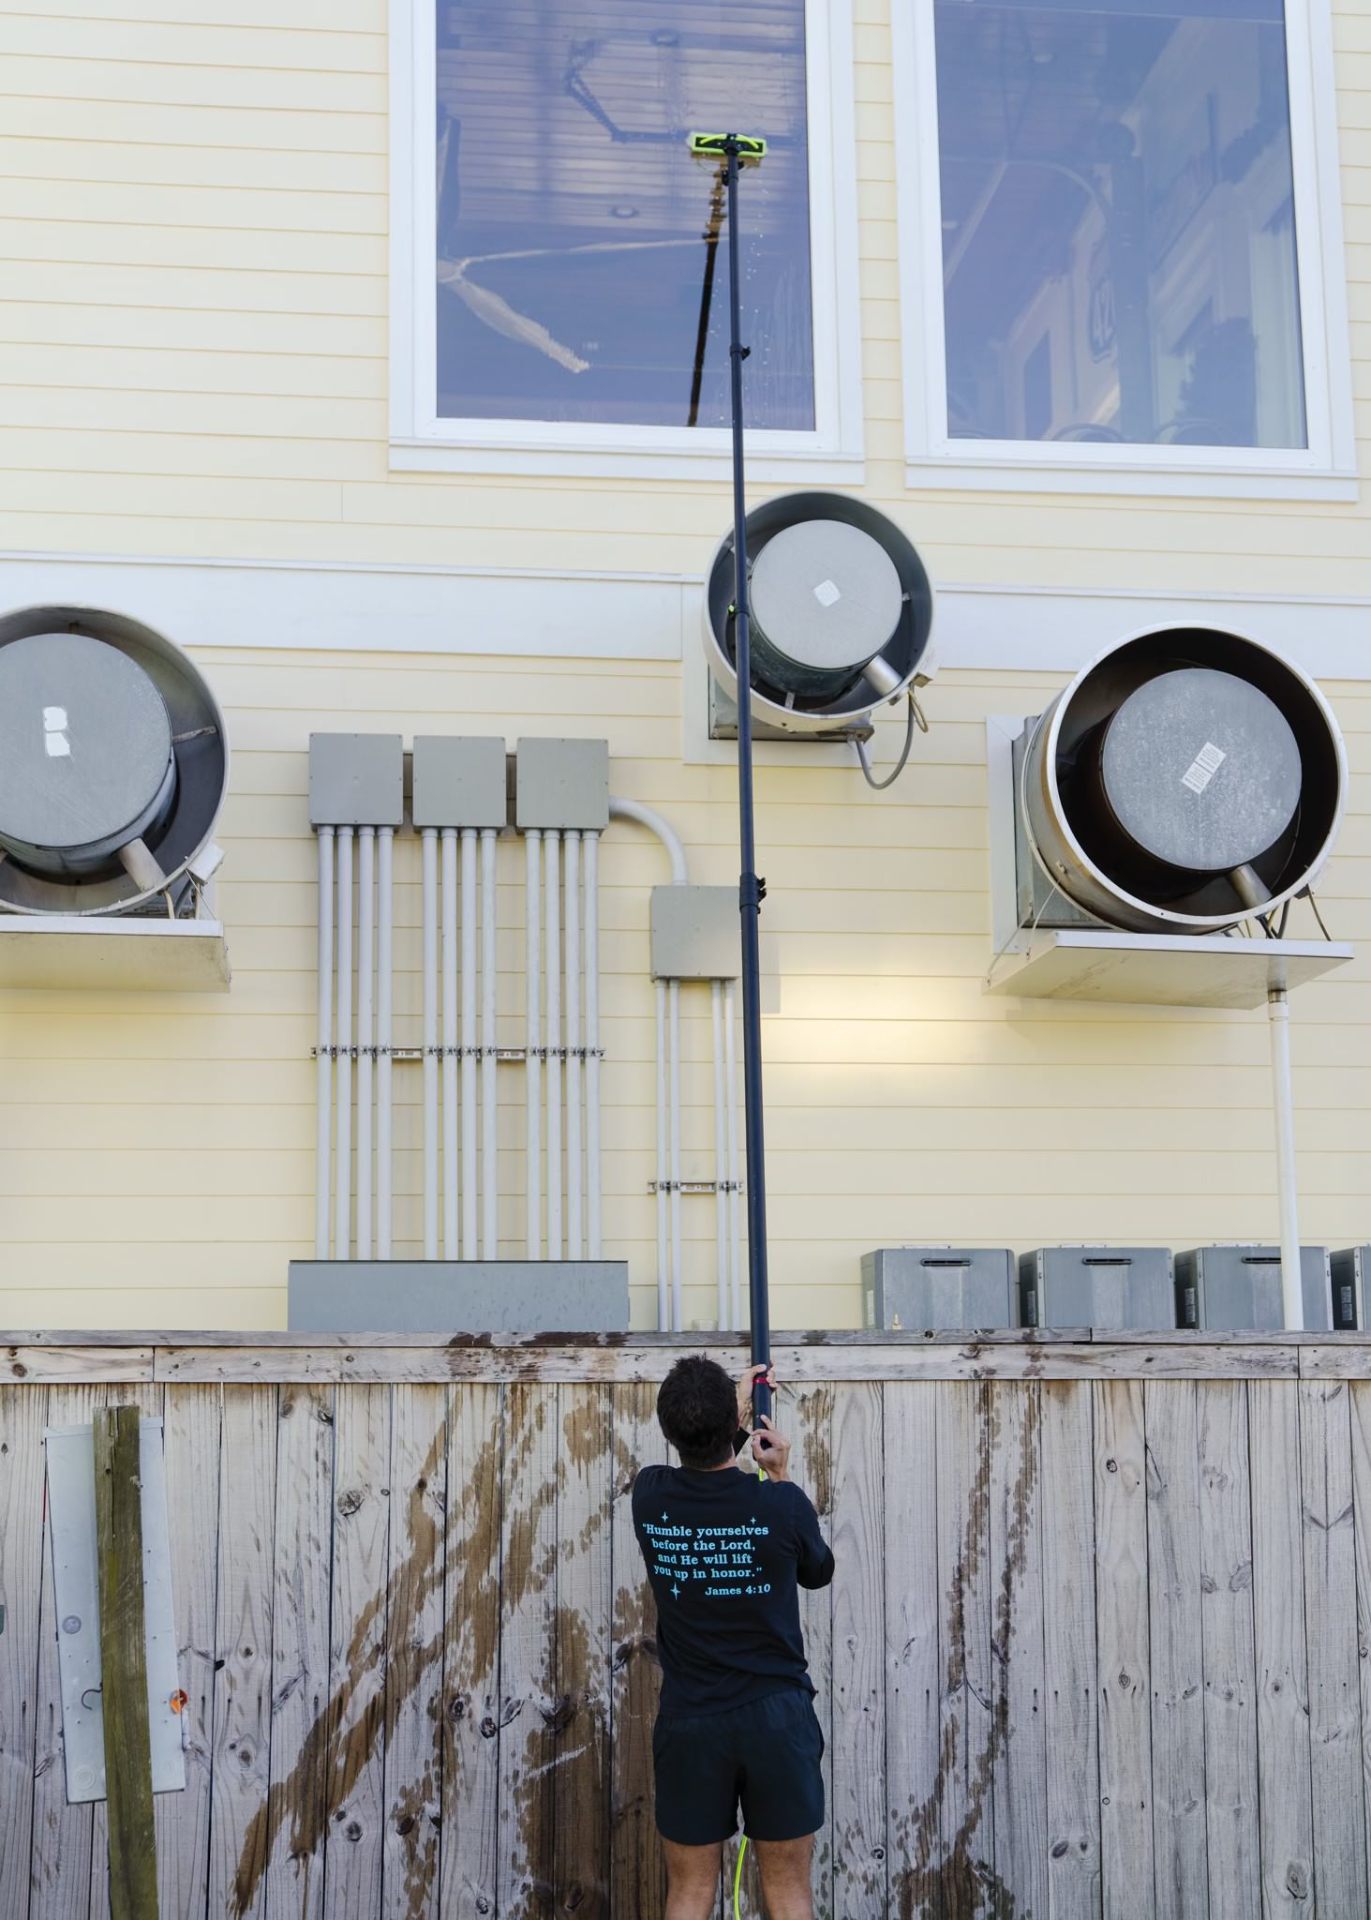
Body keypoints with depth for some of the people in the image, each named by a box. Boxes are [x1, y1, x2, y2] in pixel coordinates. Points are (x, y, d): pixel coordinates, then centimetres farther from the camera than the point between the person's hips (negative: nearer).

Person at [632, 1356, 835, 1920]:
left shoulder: (650, 1497, -7)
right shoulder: (782, 1504, -14)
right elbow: (818, 1572, 9)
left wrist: (736, 1415, 30)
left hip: (688, 1721, 1)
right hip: (776, 1715, -1)